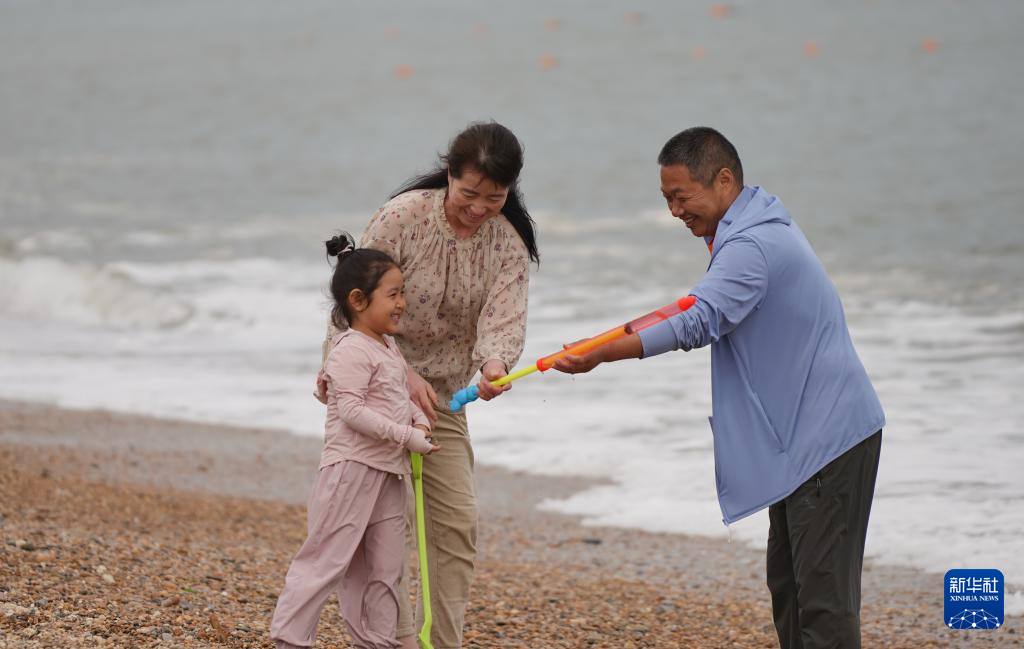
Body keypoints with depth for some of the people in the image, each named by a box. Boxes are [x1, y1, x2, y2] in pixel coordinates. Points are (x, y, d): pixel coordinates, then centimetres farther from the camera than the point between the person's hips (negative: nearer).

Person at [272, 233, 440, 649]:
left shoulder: (389, 347, 14)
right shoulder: (351, 352, -16)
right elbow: (351, 410, -22)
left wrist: (419, 420, 4)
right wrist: (408, 436, -21)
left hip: (388, 472, 9)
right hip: (351, 467, -9)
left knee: (385, 566, 12)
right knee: (328, 558, -8)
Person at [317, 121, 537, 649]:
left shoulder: (508, 244, -6)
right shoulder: (404, 215, -18)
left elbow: (504, 319, -19)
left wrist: (494, 365, -42)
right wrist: (405, 374, -28)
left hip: (440, 398, 5)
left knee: (458, 523, 0)